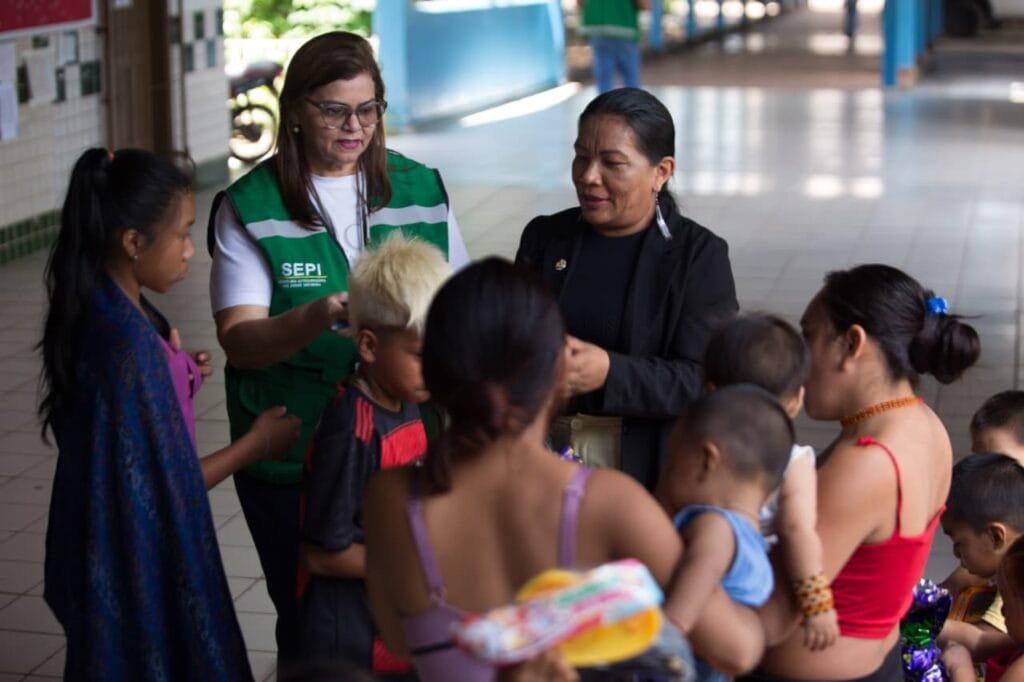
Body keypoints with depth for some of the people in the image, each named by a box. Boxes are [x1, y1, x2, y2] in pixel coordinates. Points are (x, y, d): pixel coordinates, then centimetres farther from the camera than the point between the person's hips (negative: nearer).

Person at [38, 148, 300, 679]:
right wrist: (255, 445, -10)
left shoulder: (91, 311, 1)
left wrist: (176, 374, 8)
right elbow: (163, 486, -22)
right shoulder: (130, 342, -28)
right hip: (139, 563, -9)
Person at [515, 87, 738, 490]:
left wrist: (610, 373, -29)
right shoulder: (545, 238, 7)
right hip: (543, 450, 3)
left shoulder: (699, 255, -6)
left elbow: (702, 381, -14)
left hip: (645, 469, -3)